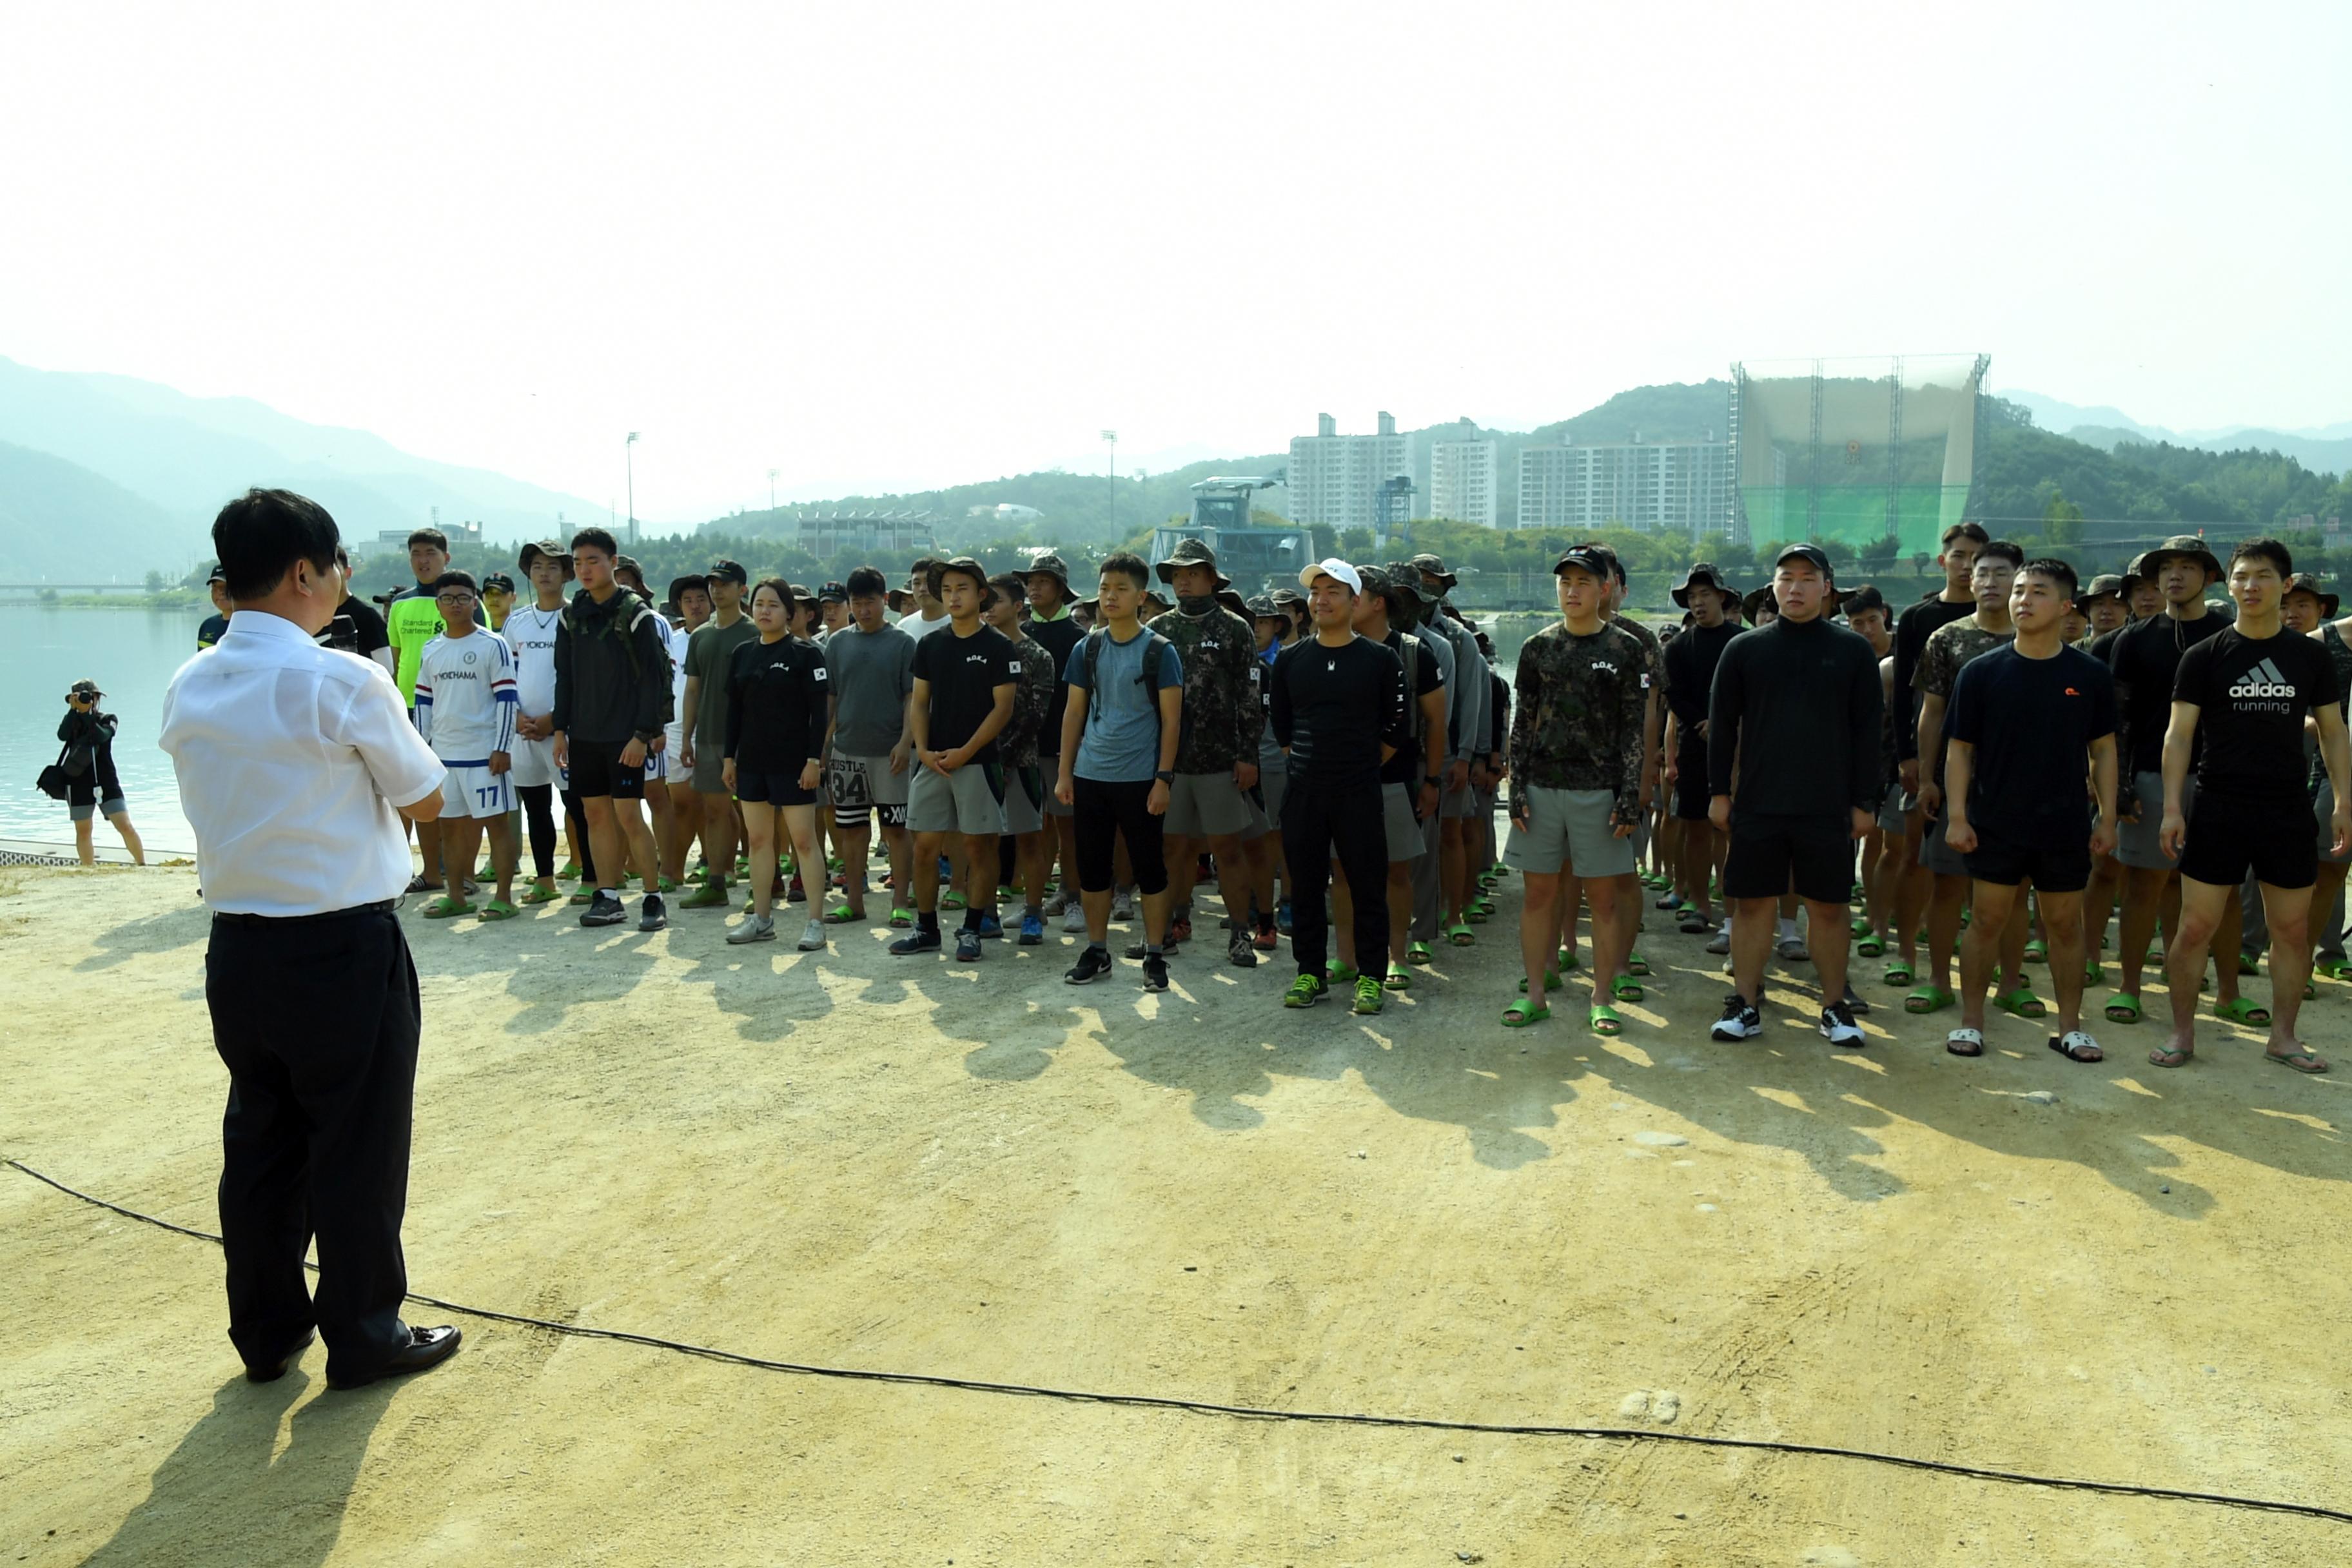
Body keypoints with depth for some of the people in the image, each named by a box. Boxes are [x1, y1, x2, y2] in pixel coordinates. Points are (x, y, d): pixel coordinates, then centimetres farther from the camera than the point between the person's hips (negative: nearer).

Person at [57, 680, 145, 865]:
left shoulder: (108, 719, 5)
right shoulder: (73, 721, 9)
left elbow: (101, 736, -16)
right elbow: (62, 735, -13)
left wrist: (86, 712, -17)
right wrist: (73, 709, -14)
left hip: (106, 782, -2)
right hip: (79, 783, 2)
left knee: (126, 827, -10)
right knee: (83, 832, 6)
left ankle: (142, 865, 1)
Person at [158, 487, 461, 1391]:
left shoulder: (187, 691, 4)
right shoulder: (342, 682, -16)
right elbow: (426, 799, -6)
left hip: (237, 945, 7)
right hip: (342, 949, -6)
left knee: (260, 1141, 17)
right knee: (358, 1148, 7)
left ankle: (267, 1332, 30)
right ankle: (363, 1338, 19)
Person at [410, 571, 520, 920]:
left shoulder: (493, 645, -5)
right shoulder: (430, 651, 11)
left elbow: (506, 699, -8)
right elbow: (423, 702, 16)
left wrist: (502, 748, -13)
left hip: (484, 752, -6)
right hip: (442, 753, 6)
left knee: (495, 823, -2)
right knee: (451, 826, 12)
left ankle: (504, 898, 4)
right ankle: (456, 897, 21)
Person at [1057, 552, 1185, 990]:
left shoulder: (1159, 651, -4)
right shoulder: (1087, 649, 7)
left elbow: (1171, 720, -5)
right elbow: (1074, 712, 11)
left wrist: (1163, 779, -11)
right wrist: (1064, 773, 6)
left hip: (1140, 779, -4)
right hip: (1090, 776, 4)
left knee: (1149, 869, 3)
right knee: (1091, 868, 9)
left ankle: (1155, 956, 13)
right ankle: (1097, 951, 22)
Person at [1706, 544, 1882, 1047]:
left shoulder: (1853, 651, 3)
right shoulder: (1744, 649, 4)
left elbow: (1867, 731, 4)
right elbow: (1722, 726, 6)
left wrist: (1864, 802, 0)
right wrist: (1719, 792, 1)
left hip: (1829, 807, 0)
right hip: (1757, 803, 1)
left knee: (1829, 908, 7)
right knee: (1752, 903, 5)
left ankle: (1835, 1008, 19)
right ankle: (1746, 1006, 14)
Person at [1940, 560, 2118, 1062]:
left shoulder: (2089, 675, 0)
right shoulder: (1981, 671, -2)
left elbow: (2103, 751, 6)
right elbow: (1959, 748, 0)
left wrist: (2107, 818, 1)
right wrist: (1957, 816, -6)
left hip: (2065, 827, 1)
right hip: (1994, 825, -1)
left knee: (2065, 926, 10)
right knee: (1987, 922, 5)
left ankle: (2070, 1028, 21)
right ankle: (1970, 1022, 16)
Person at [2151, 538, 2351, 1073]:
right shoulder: (2205, 656, 0)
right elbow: (2179, 734, -1)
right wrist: (2172, 809, -8)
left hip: (2288, 813, 2)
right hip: (2218, 810, -2)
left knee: (2293, 930, 7)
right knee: (2195, 927, -2)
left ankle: (2283, 1036, 21)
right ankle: (2183, 1033, 11)